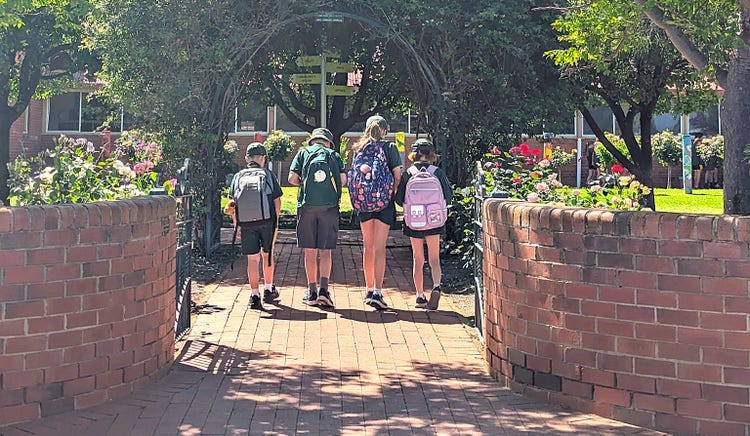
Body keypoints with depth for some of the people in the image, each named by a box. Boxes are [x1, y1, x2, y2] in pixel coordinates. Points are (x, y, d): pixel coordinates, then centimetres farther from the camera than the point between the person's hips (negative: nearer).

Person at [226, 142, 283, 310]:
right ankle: (268, 290, 29)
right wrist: (276, 221, 13)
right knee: (267, 255, 18)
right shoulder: (269, 175, 2)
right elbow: (277, 201, 2)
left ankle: (255, 295, -4)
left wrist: (236, 225, 10)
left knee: (252, 259, 2)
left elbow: (233, 204, 4)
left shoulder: (238, 177, 5)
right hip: (267, 222, 0)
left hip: (246, 223, 0)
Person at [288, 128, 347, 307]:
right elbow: (343, 180, 0)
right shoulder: (335, 155, 11)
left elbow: (292, 178, 0)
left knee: (310, 251, 6)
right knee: (325, 251, 3)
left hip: (307, 205, 0)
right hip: (330, 206, 0)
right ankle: (324, 289, -12)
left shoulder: (303, 153, 10)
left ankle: (312, 292, 10)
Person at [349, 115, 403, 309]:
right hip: (384, 201, -3)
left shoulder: (360, 148, 7)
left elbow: (352, 172, -3)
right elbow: (397, 175, -6)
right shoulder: (390, 147, -2)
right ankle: (377, 292, -11)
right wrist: (393, 192, 7)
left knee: (368, 246, 14)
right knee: (379, 248, -4)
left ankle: (369, 290, 22)